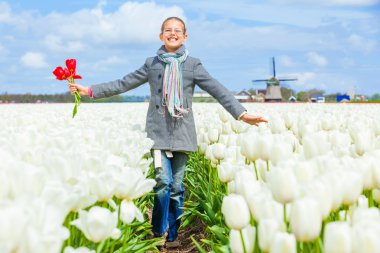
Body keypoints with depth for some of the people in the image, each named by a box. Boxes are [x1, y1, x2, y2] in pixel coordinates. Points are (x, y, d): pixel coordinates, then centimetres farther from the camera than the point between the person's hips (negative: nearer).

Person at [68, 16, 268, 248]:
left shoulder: (193, 65, 5)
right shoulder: (152, 64, 9)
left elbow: (218, 90, -2)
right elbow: (122, 84, 13)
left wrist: (242, 113, -12)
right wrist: (89, 90, 9)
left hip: (182, 133, 0)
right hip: (159, 132, 0)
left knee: (177, 186, 3)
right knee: (163, 181, -11)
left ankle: (172, 235, 17)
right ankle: (157, 232, 5)